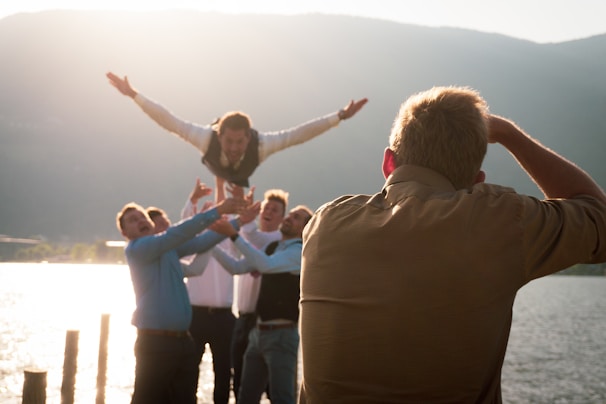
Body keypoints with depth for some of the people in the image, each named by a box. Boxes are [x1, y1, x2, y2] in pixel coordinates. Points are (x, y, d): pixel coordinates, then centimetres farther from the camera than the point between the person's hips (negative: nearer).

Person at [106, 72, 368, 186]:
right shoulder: (207, 138, -49)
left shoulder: (261, 144, -48)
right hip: (217, 175, 0)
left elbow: (299, 134, -46)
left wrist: (340, 116, -49)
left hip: (243, 178, 1)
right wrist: (133, 94, -51)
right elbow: (169, 121, -47)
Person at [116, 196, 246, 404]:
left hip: (182, 339, 8)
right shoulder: (135, 249, -8)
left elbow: (201, 242, 9)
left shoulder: (169, 246, 15)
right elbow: (176, 234, -19)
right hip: (155, 342, -7)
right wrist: (217, 212, -23)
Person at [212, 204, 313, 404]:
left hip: (282, 334, -8)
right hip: (259, 331, 8)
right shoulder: (272, 248, 14)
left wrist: (234, 235, -30)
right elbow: (236, 267, 11)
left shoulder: (300, 251, -12)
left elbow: (266, 265, -29)